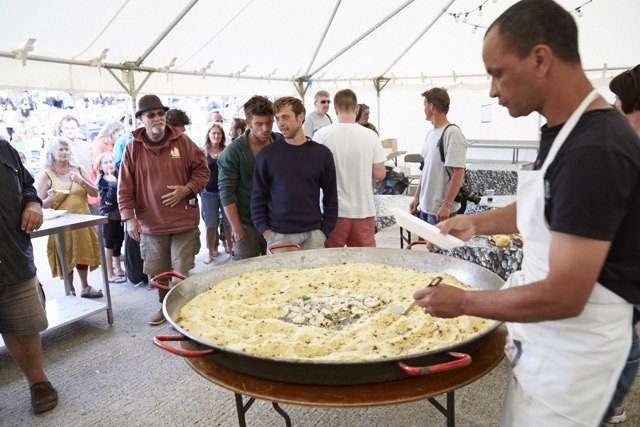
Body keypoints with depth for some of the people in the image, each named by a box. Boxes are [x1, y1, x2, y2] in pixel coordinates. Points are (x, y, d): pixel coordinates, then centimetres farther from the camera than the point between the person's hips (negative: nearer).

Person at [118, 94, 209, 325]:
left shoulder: (182, 141, -1)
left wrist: (187, 189, -11)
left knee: (181, 273, 0)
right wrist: (129, 217, -8)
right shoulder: (133, 148, 0)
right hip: (150, 223, 2)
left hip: (183, 221, -1)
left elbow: (202, 169, 5)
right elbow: (125, 187, 1)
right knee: (159, 272, 14)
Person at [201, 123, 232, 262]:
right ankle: (211, 252, 14)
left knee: (228, 222, 4)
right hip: (209, 193, 0)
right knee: (211, 224, 4)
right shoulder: (203, 154, 4)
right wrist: (201, 188, -3)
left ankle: (229, 247, 20)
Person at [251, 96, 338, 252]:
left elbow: (331, 197, 6)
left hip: (313, 234, 1)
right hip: (278, 236, 0)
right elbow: (258, 197, 4)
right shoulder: (267, 153, 1)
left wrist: (325, 231, 0)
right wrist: (265, 230, -4)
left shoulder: (322, 153, 3)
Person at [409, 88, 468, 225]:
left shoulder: (452, 133, -15)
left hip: (440, 209, -8)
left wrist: (447, 205, -21)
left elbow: (458, 173, -19)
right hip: (425, 205, 8)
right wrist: (417, 196, 16)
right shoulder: (430, 133, 10)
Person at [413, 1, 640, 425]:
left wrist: (464, 302, -17)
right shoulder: (562, 129, 2)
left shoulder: (595, 150, -28)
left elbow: (564, 296, -28)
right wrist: (479, 222, 7)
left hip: (575, 344, -8)